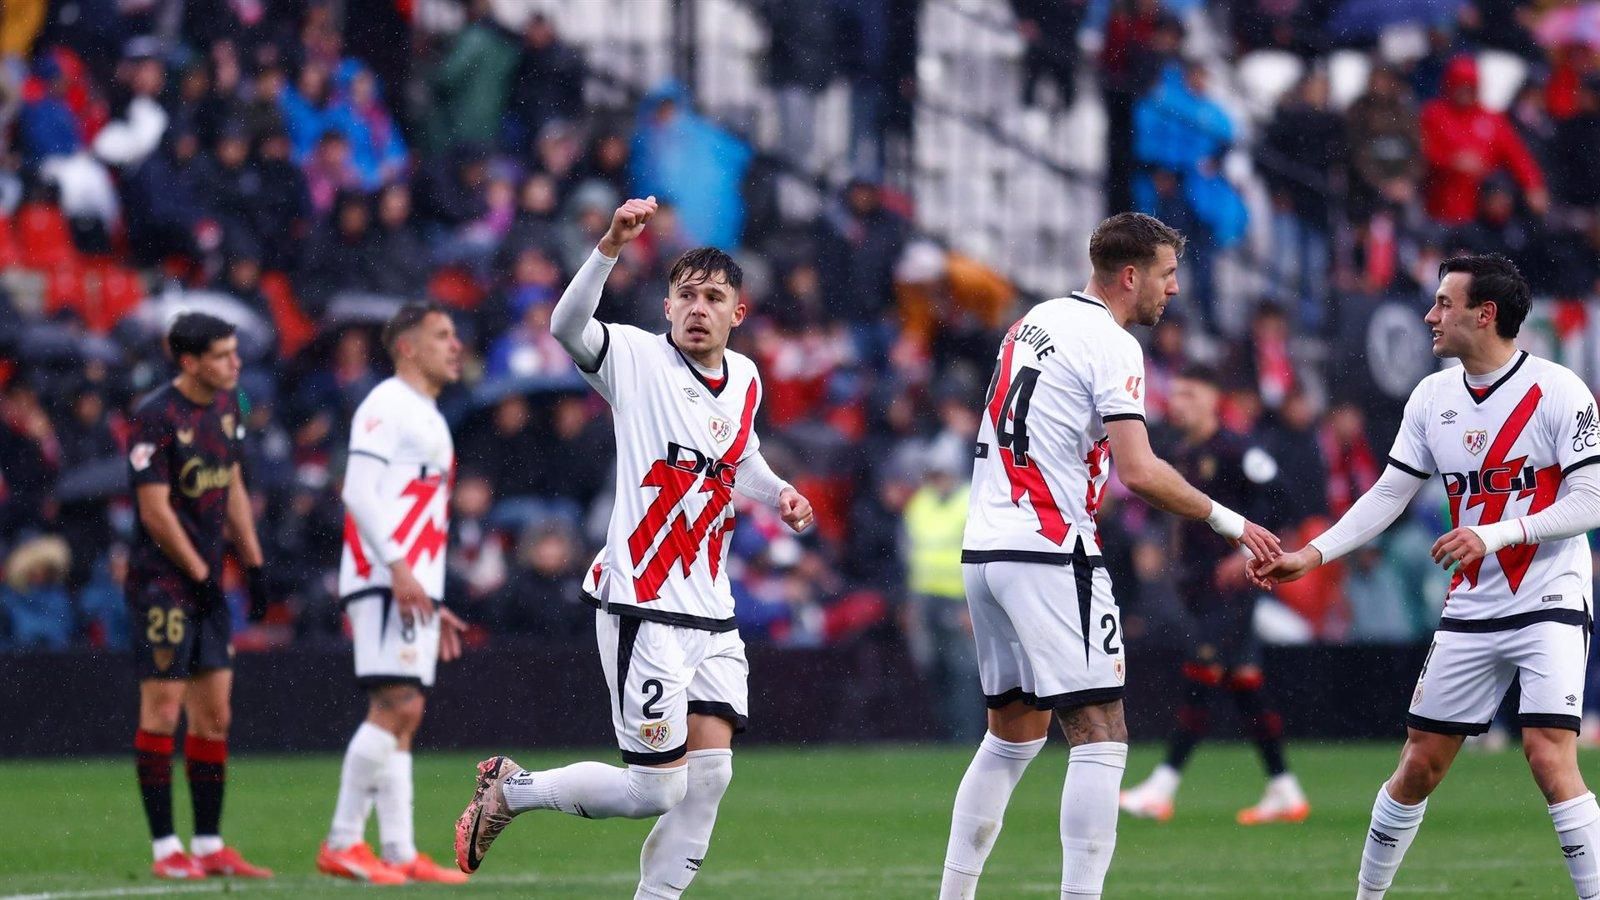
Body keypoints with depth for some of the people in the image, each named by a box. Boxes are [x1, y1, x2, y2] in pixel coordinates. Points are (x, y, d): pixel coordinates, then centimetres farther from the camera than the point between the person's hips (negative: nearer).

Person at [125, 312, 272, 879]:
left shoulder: (226, 405, 10)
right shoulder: (155, 418, -15)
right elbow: (155, 510, -15)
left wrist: (253, 564, 14)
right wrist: (199, 573, -12)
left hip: (208, 581, 8)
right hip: (163, 581, -8)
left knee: (215, 716, 8)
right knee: (162, 711, -6)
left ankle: (209, 846, 13)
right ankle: (165, 849, -2)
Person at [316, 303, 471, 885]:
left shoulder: (428, 420, 24)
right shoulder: (387, 406, -6)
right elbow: (358, 492, -17)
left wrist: (435, 606, 24)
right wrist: (398, 567, -23)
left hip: (413, 588, 10)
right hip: (383, 584, -10)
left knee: (403, 717, 6)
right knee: (396, 706, -16)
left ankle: (399, 854, 5)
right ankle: (342, 843, -15)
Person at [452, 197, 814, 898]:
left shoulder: (745, 380, 11)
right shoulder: (639, 359, -8)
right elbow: (567, 327, -29)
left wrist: (781, 494, 10)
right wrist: (611, 246, -43)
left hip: (712, 615, 6)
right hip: (641, 611, -6)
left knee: (710, 774, -4)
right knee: (658, 790, -7)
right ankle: (511, 790, 16)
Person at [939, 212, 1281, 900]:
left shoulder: (1033, 323, 16)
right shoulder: (1112, 347, -10)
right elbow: (1138, 473, -18)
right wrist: (1229, 522, -9)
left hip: (984, 551, 9)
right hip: (1050, 554, -9)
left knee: (1013, 734, 18)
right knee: (1101, 738, -7)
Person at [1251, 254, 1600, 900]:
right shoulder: (1432, 396, 6)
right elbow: (1389, 495, 11)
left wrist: (1495, 534, -24)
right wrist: (1312, 555, 1)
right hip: (1470, 612, 5)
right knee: (1419, 766, 7)